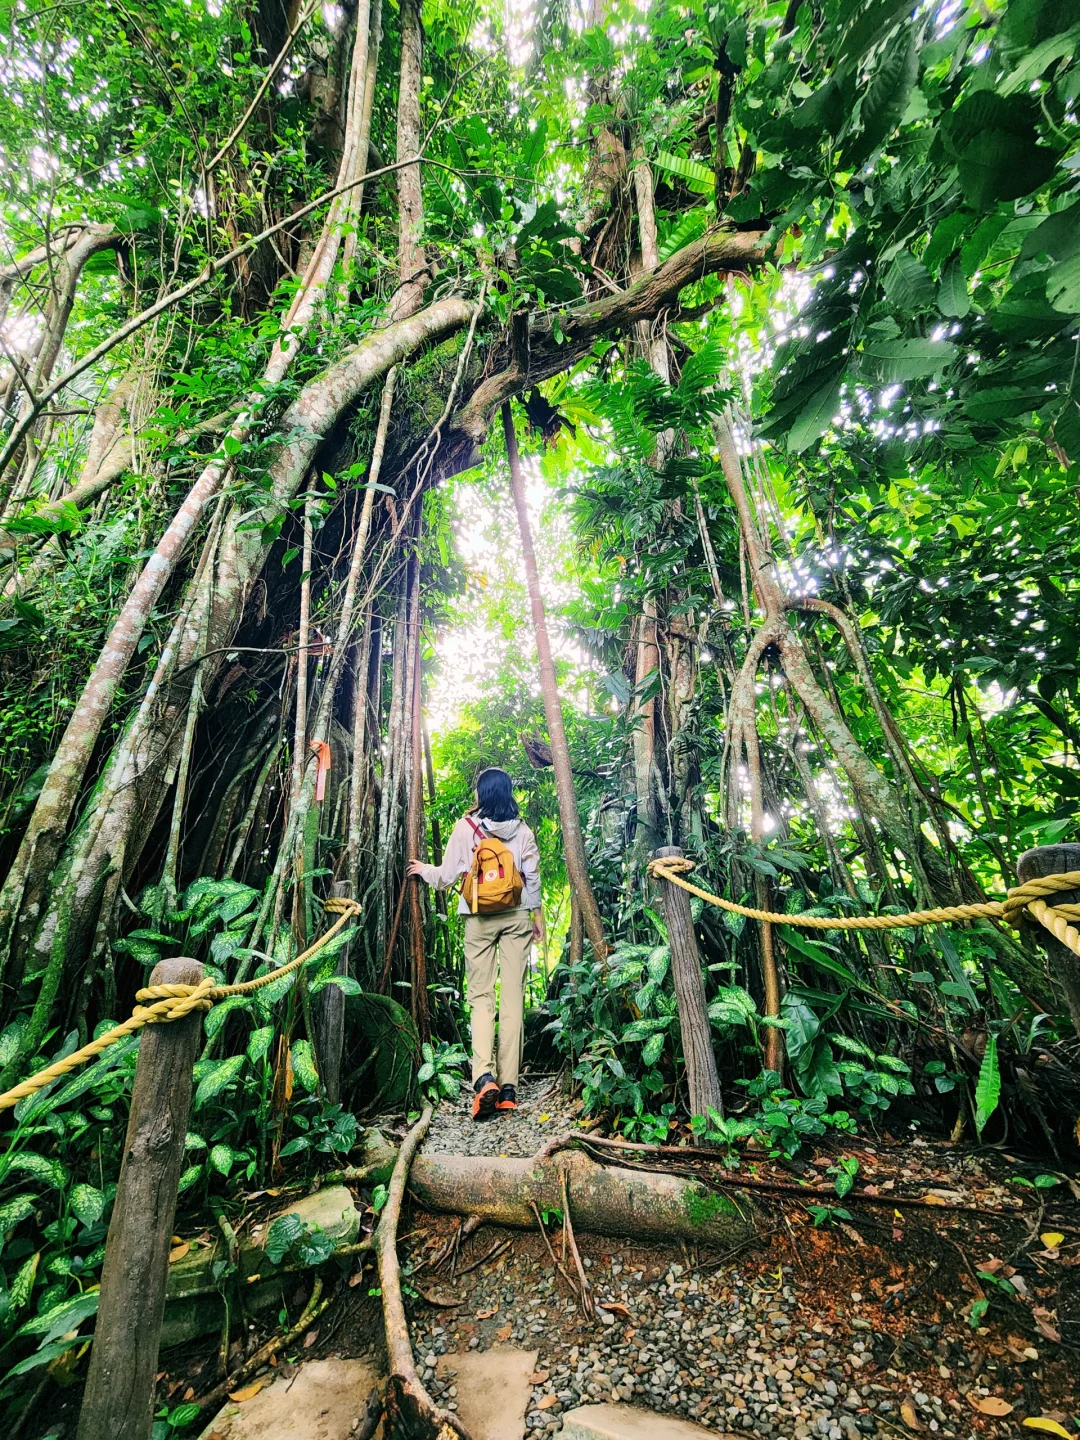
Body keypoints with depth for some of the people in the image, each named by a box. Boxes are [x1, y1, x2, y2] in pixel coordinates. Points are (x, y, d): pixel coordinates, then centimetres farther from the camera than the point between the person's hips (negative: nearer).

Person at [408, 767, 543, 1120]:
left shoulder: (466, 826, -5)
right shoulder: (522, 830, 1)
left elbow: (447, 876, -1)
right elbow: (532, 877, 3)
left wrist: (424, 870, 19)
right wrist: (537, 914, 16)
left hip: (480, 918, -2)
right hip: (517, 917, 2)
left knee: (481, 997, 6)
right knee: (513, 999, 6)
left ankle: (484, 1077, -11)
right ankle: (508, 1087, 9)